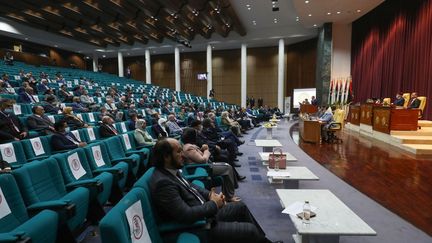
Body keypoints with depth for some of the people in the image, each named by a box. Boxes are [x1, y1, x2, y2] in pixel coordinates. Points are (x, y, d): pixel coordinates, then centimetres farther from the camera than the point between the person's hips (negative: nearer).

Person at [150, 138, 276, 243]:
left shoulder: (172, 171, 0)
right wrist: (213, 204, -16)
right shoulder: (162, 182, -28)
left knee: (241, 207, 17)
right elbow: (186, 215, -31)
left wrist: (209, 195, -2)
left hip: (205, 211, 10)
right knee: (250, 230, -8)